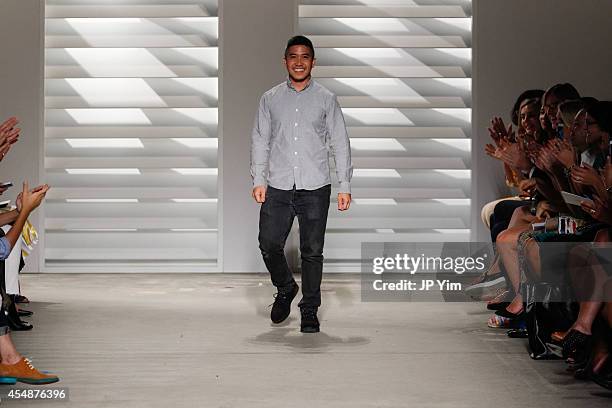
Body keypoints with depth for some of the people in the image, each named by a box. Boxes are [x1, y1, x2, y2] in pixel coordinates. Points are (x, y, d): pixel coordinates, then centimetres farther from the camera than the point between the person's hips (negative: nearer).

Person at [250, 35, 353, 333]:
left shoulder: (326, 99, 6)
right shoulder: (270, 99, 9)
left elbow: (340, 143, 5)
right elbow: (260, 140, 10)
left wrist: (345, 186, 0)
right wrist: (258, 180, 1)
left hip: (315, 188, -1)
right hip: (278, 187, 1)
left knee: (312, 251, 1)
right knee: (269, 245, -2)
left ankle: (309, 310, 13)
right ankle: (285, 289, 25)